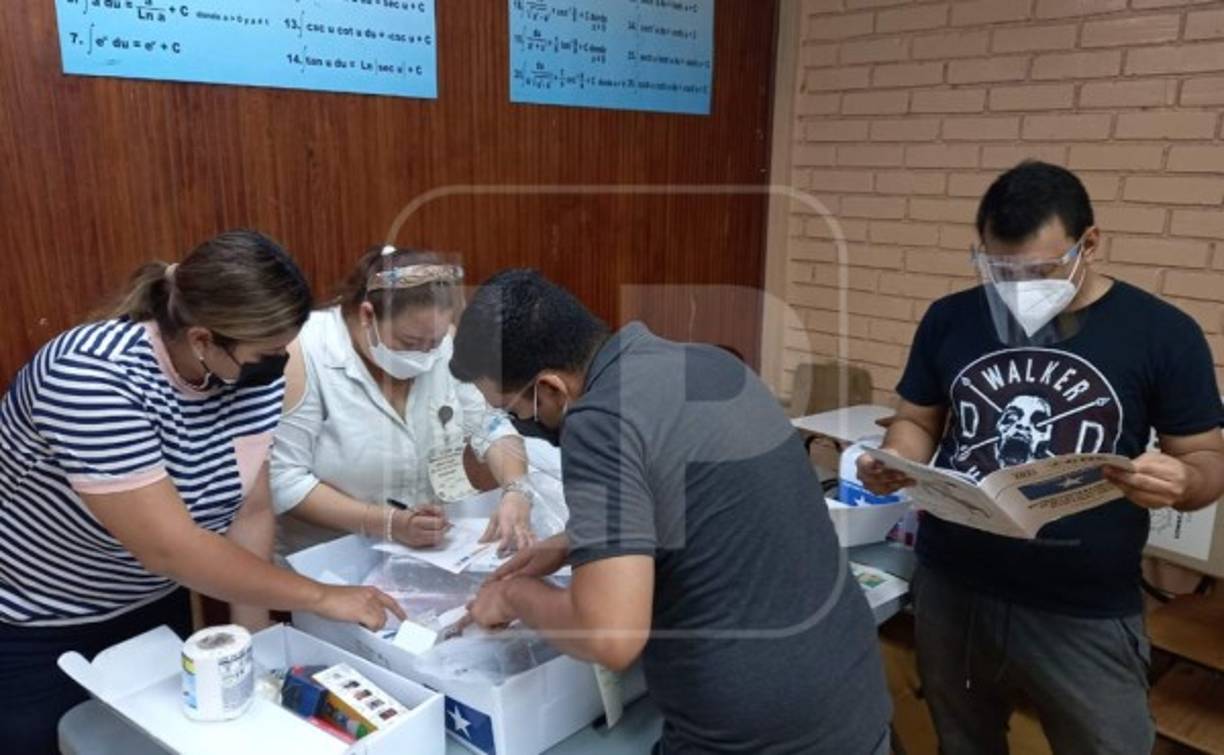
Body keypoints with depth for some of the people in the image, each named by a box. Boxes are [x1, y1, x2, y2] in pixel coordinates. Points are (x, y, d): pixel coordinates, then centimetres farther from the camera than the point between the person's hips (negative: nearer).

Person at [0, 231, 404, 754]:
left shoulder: (250, 368, -16)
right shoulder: (92, 376, -34)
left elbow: (251, 512, -12)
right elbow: (170, 547, -36)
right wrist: (322, 598, -32)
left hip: (152, 604, 6)